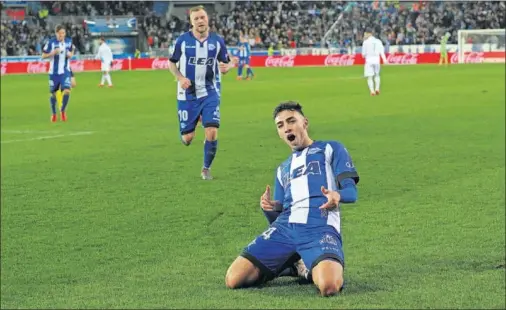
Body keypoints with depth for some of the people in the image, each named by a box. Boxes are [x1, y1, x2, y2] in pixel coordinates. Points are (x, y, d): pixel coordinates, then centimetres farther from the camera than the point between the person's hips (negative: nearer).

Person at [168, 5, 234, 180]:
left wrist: (227, 67, -18)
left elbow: (226, 62, 6)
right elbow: (172, 63, 5)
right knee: (188, 138, 1)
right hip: (187, 94, -1)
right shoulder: (183, 40, -6)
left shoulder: (217, 41, -3)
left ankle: (206, 168, 7)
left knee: (212, 132, -14)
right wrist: (180, 78, -13)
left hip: (210, 93, 1)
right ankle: (186, 134, 41)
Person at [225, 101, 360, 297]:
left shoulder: (331, 149, 18)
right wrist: (269, 209, 2)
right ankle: (287, 265, 11)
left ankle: (310, 269, 1)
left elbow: (351, 191, 6)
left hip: (320, 228, -5)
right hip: (285, 228, 5)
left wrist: (337, 196, -19)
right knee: (233, 279, -13)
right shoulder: (282, 169, 32)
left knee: (329, 286, -36)